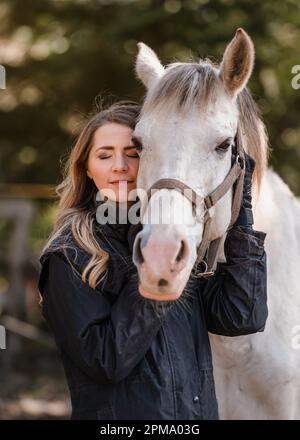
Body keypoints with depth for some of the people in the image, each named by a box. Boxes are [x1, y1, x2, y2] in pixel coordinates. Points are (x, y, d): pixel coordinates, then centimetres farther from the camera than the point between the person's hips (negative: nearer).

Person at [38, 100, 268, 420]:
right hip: (118, 412, -4)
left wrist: (240, 211, -8)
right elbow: (106, 362, -20)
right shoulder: (69, 256, -11)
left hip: (200, 408, 5)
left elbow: (241, 318, -9)